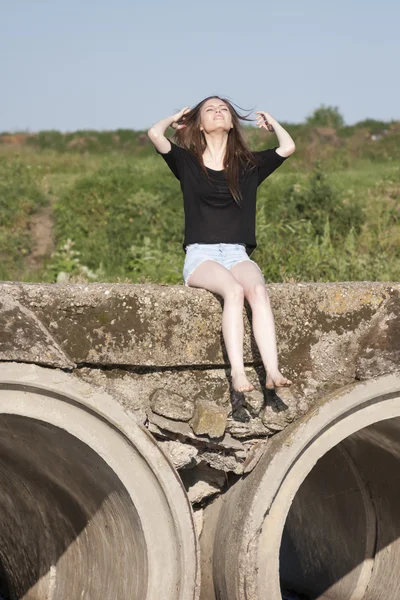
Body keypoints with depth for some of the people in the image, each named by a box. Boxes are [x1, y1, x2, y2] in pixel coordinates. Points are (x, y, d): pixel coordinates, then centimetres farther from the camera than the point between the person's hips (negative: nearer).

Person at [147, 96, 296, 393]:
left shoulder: (248, 165, 15)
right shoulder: (187, 162, 9)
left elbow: (288, 147, 5)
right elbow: (155, 133, -5)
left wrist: (271, 122, 24)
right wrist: (174, 119, 17)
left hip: (237, 254, 2)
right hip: (200, 255, -2)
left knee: (258, 290, -32)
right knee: (234, 290, -34)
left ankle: (273, 373, -44)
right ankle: (238, 374, -43)